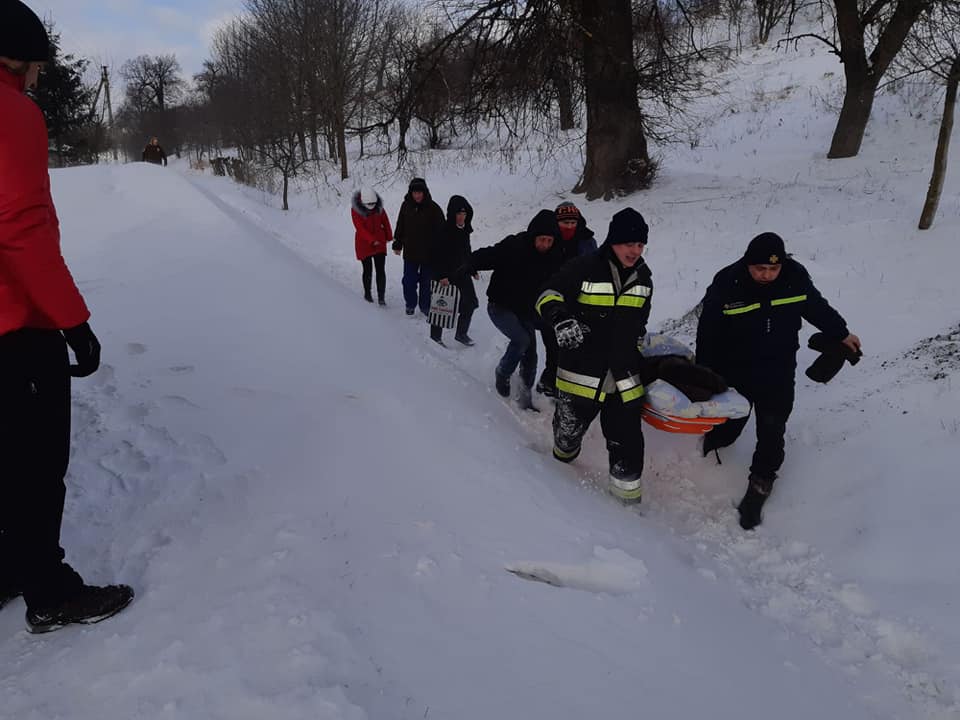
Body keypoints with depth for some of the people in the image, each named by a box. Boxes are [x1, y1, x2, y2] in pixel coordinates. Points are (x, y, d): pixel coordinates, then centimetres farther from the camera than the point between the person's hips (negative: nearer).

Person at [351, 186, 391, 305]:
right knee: (368, 270, 7)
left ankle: (381, 297, -3)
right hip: (364, 244, -2)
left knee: (381, 270, -5)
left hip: (379, 242, 2)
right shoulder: (355, 209, -16)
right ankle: (367, 293, 27)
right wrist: (372, 240, -31)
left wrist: (389, 236, 18)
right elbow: (360, 228, -21)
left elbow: (385, 221, 9)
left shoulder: (379, 207, -6)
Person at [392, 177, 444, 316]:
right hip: (410, 252, 3)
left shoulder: (433, 208, -10)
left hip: (429, 253, -2)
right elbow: (400, 227, 11)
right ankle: (410, 304, 25)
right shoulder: (406, 206, 0)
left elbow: (441, 231, -7)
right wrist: (397, 244, 12)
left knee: (426, 281, 9)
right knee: (408, 281, 7)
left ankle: (425, 306, 24)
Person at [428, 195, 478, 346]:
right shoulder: (444, 231, -18)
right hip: (446, 276, -7)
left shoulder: (465, 230, 6)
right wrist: (441, 276, -21)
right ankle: (435, 336, 21)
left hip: (463, 274, 7)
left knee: (470, 304, 9)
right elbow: (434, 256, -18)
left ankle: (462, 334, 26)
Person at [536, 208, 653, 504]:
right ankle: (562, 458, 42)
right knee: (569, 430, 9)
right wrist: (562, 319, -25)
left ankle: (627, 490, 21)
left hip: (625, 375, 4)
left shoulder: (643, 276, 6)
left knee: (627, 437, 5)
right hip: (582, 371, -4)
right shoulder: (584, 268, -13)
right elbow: (548, 296, -7)